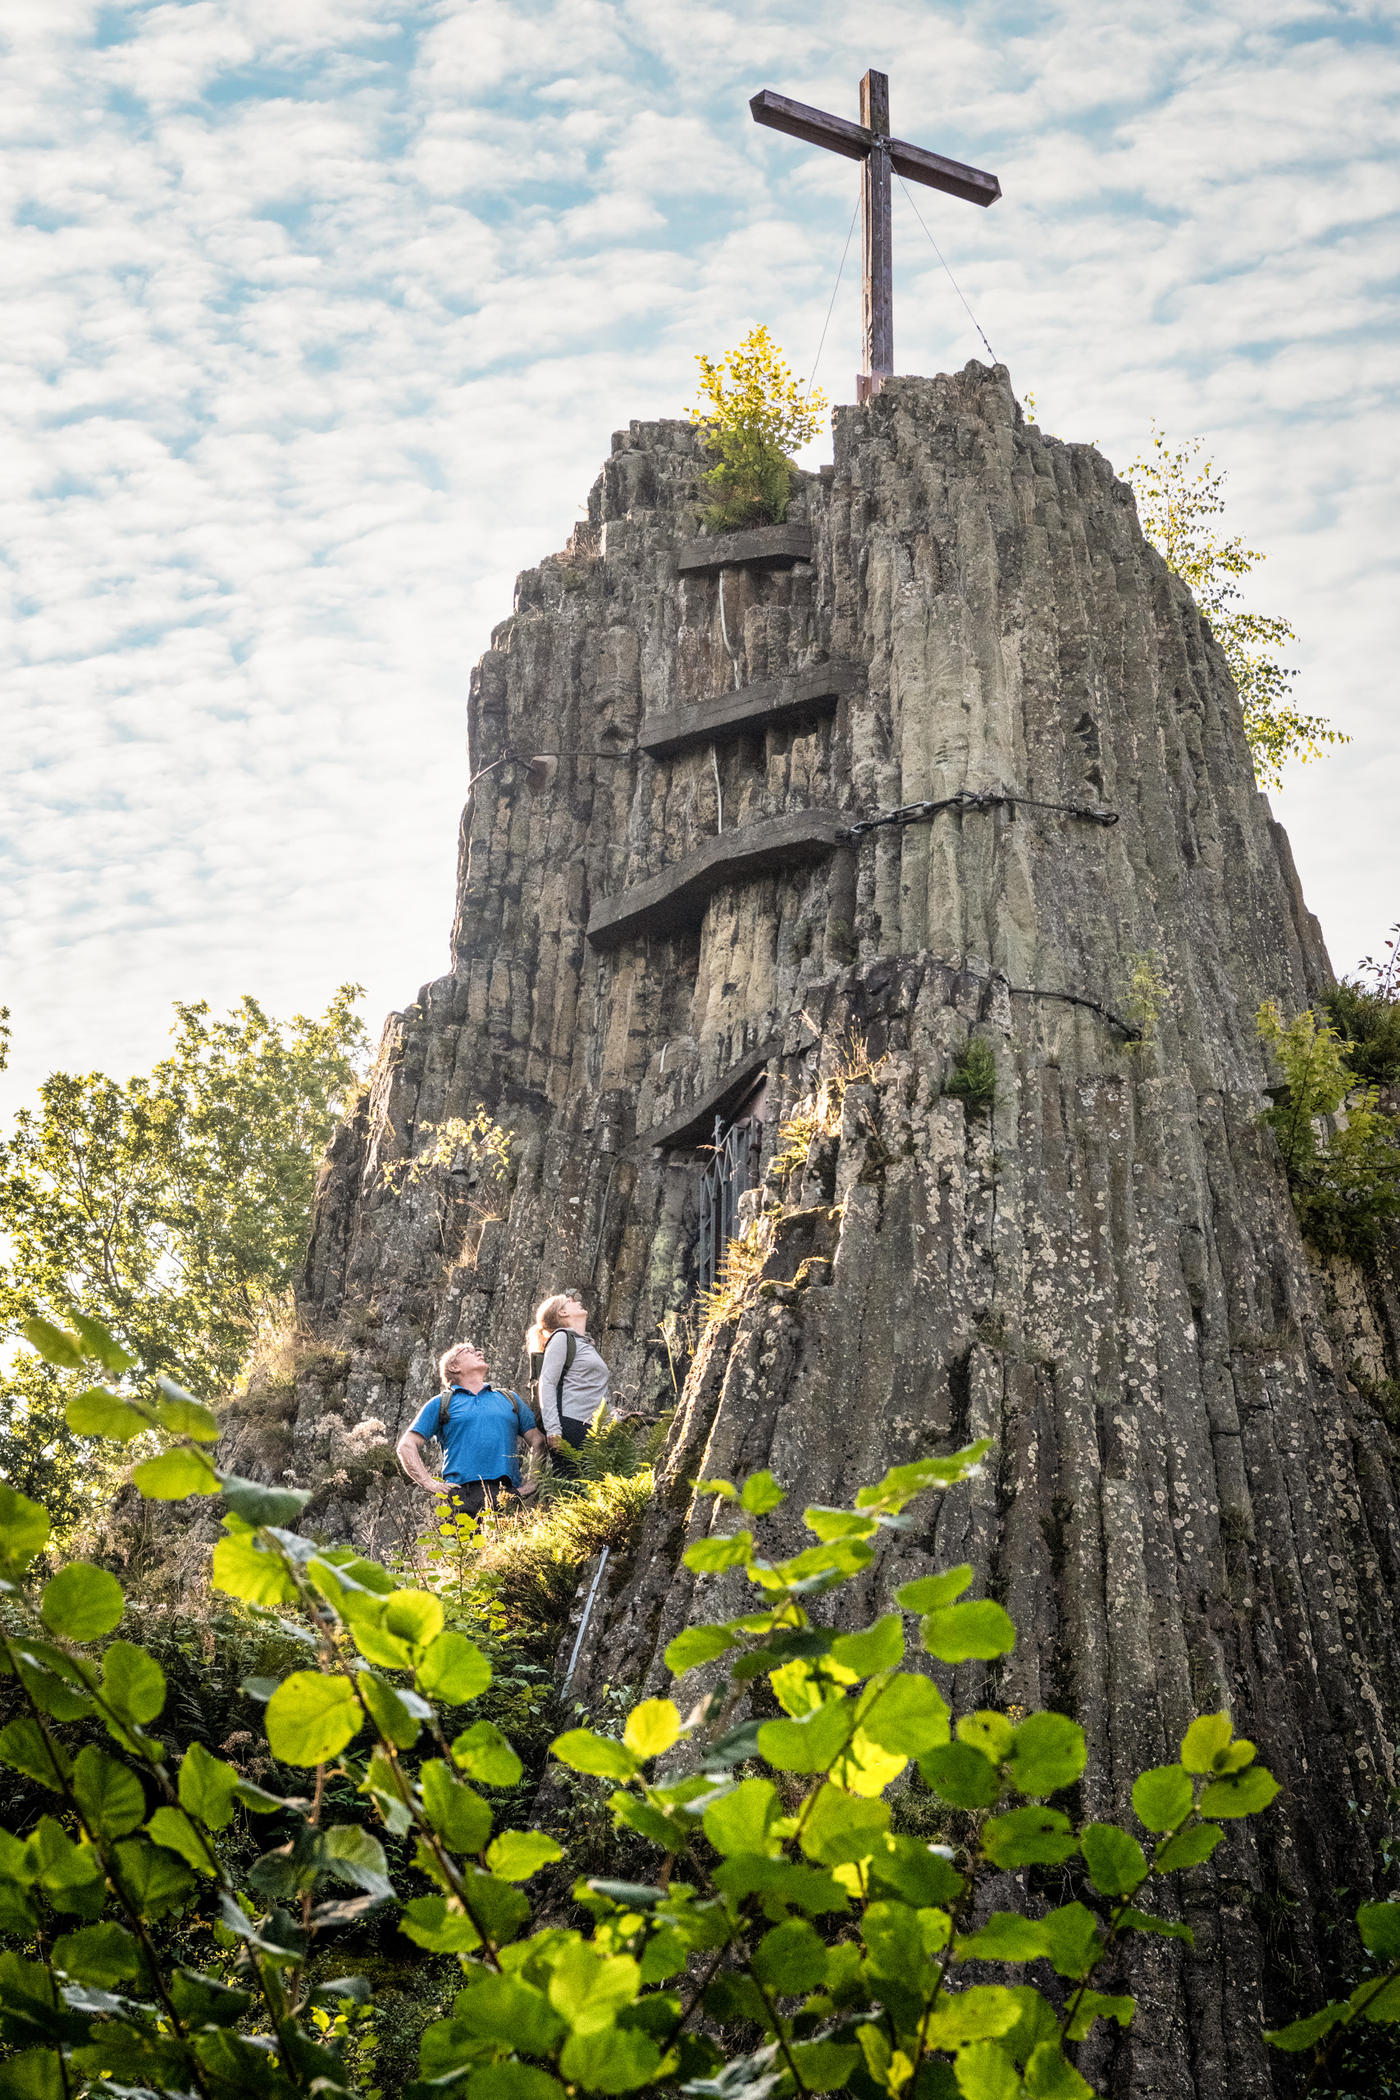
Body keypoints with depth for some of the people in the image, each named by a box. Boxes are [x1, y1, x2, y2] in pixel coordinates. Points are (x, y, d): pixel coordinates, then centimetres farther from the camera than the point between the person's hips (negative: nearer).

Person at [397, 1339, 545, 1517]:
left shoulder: (510, 1399, 26)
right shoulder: (440, 1404, 18)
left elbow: (538, 1442, 22)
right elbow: (407, 1446, 11)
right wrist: (431, 1484, -3)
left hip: (509, 1495, 2)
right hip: (462, 1494, -2)